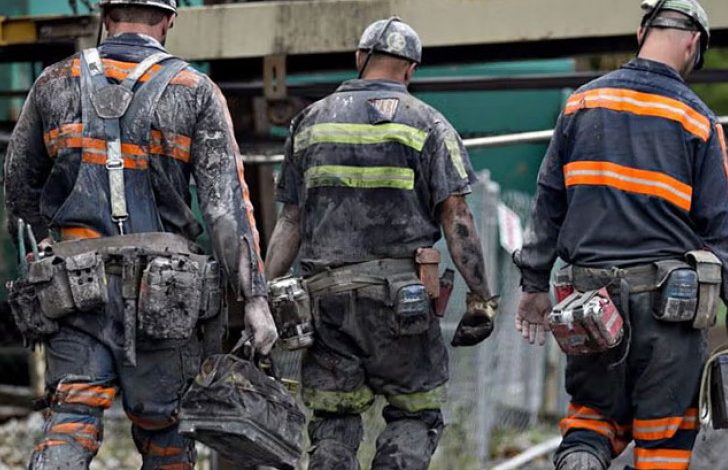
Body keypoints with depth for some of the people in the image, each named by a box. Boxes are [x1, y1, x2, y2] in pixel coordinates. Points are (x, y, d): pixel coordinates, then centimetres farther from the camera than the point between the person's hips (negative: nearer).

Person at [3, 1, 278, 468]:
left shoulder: (55, 84, 8)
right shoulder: (195, 92, 1)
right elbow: (227, 201, -6)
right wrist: (255, 296, -7)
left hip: (77, 285, 1)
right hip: (162, 289, -1)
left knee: (72, 421, 0)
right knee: (164, 429, 11)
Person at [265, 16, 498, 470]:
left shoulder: (313, 120, 13)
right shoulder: (426, 124, 2)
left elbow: (290, 221, 11)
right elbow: (456, 217, -5)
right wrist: (481, 298, -2)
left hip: (325, 292, 3)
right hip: (401, 291, -3)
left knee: (333, 424, 8)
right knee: (416, 416, 5)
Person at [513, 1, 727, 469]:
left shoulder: (583, 103, 7)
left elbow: (549, 202, 9)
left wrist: (535, 284, 14)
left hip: (592, 290, 3)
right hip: (667, 298, -3)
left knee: (595, 410, 16)